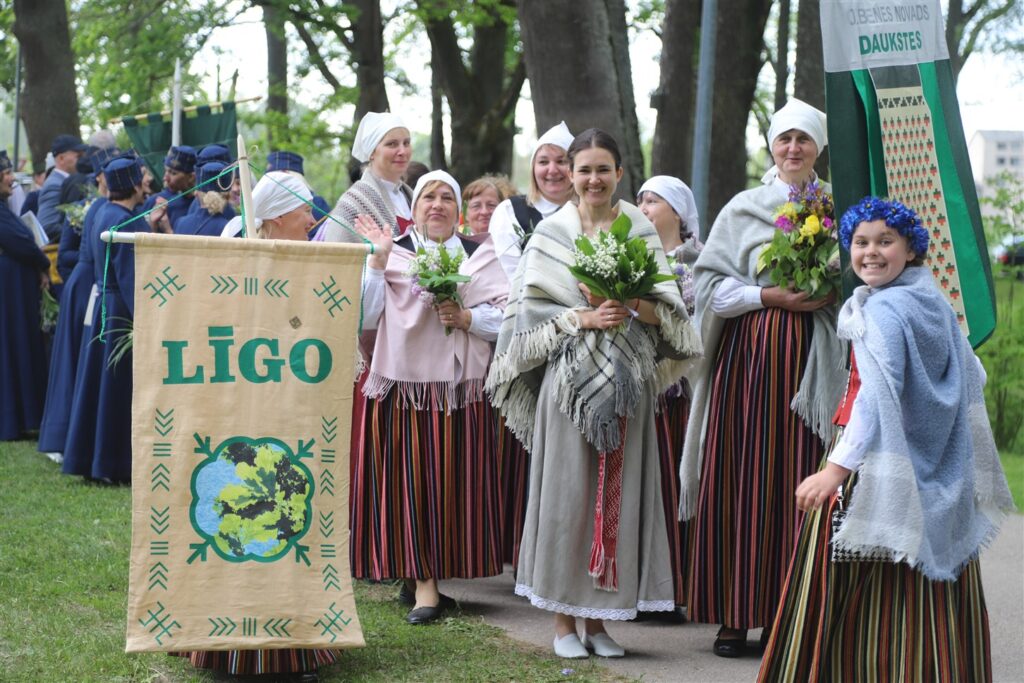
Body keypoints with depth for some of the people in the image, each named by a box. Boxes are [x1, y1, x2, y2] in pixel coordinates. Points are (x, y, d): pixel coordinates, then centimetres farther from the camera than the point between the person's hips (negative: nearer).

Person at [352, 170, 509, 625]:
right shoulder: (394, 253, 6)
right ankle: (422, 580, 0)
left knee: (452, 480, 2)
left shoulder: (479, 255, 11)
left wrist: (466, 318, -13)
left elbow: (507, 318, 3)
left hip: (459, 388, 2)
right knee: (408, 479, -5)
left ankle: (425, 572, 14)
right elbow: (365, 317, -6)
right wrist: (378, 259, -12)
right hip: (402, 385, -2)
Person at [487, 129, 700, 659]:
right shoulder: (551, 234, 4)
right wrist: (583, 318, -14)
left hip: (627, 381, 2)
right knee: (567, 491, -2)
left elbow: (669, 309, 5)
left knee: (617, 492, 2)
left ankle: (598, 618, 11)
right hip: (569, 379, -2)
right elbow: (531, 311, -1)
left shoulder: (640, 231, 9)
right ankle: (563, 619, 6)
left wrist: (630, 304, -14)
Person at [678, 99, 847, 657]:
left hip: (811, 357, 1)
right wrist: (767, 295, -10)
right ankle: (735, 614, 2)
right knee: (739, 480, -3)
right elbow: (707, 282, 2)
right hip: (749, 353, -1)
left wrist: (826, 292, -6)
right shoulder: (743, 208, 7)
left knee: (799, 482, -3)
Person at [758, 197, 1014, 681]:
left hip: (884, 462, -8)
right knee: (927, 589, 12)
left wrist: (836, 468, -31)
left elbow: (879, 397, -25)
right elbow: (972, 379, 18)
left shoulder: (881, 310, -15)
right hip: (936, 469, 8)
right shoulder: (935, 303, 10)